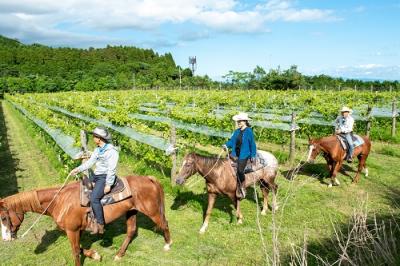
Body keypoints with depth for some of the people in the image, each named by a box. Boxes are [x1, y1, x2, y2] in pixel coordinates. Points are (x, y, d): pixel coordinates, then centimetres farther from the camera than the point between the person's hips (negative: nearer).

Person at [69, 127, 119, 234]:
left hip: (105, 177, -10)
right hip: (96, 175, 10)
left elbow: (112, 169, -19)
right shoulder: (97, 149, 12)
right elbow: (90, 162, 14)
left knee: (94, 198, -24)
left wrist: (108, 184, -21)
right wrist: (78, 169, 4)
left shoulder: (112, 151, -15)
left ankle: (100, 225, -17)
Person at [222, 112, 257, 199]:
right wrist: (226, 145, -9)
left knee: (240, 171, -19)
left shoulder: (249, 131, -7)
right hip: (235, 154, 7)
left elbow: (252, 144, -6)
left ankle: (242, 188, 4)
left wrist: (253, 156, -8)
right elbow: (232, 140, 12)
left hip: (244, 155, -7)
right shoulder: (237, 131, 11)